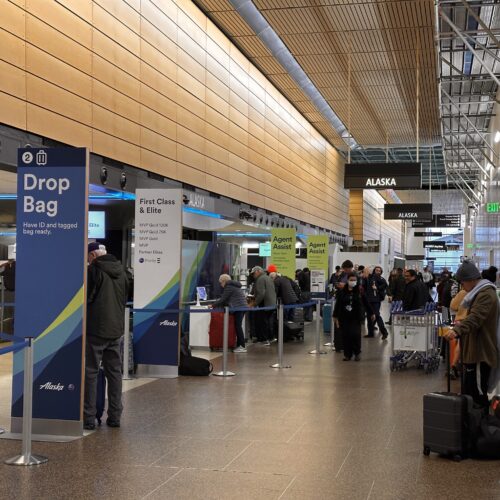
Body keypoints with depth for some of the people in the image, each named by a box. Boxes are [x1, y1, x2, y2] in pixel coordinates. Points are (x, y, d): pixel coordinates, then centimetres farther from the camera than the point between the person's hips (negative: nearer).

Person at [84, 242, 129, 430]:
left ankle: (88, 418, 0)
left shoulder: (94, 270, -12)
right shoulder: (120, 271, 10)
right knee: (114, 372, 12)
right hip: (116, 330, 7)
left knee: (90, 373, -1)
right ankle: (114, 416, 15)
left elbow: (85, 298, -13)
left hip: (95, 330, -7)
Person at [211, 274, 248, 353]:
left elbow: (223, 299, -8)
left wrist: (213, 305, 1)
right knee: (238, 326, 10)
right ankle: (239, 345, 11)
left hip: (238, 308, -10)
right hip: (242, 307, 10)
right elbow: (228, 300, 26)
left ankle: (242, 347, -10)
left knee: (238, 326, -9)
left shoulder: (229, 287, -8)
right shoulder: (233, 285, 22)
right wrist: (217, 305, 25)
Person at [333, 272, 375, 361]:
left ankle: (357, 352, 12)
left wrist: (371, 314, 8)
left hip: (356, 318, -2)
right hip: (344, 318, 2)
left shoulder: (360, 291, -2)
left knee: (355, 334, -9)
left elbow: (366, 303, 4)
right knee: (346, 336, 3)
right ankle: (347, 354, 14)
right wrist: (335, 316, 7)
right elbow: (337, 305, 6)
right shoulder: (342, 292, 1)